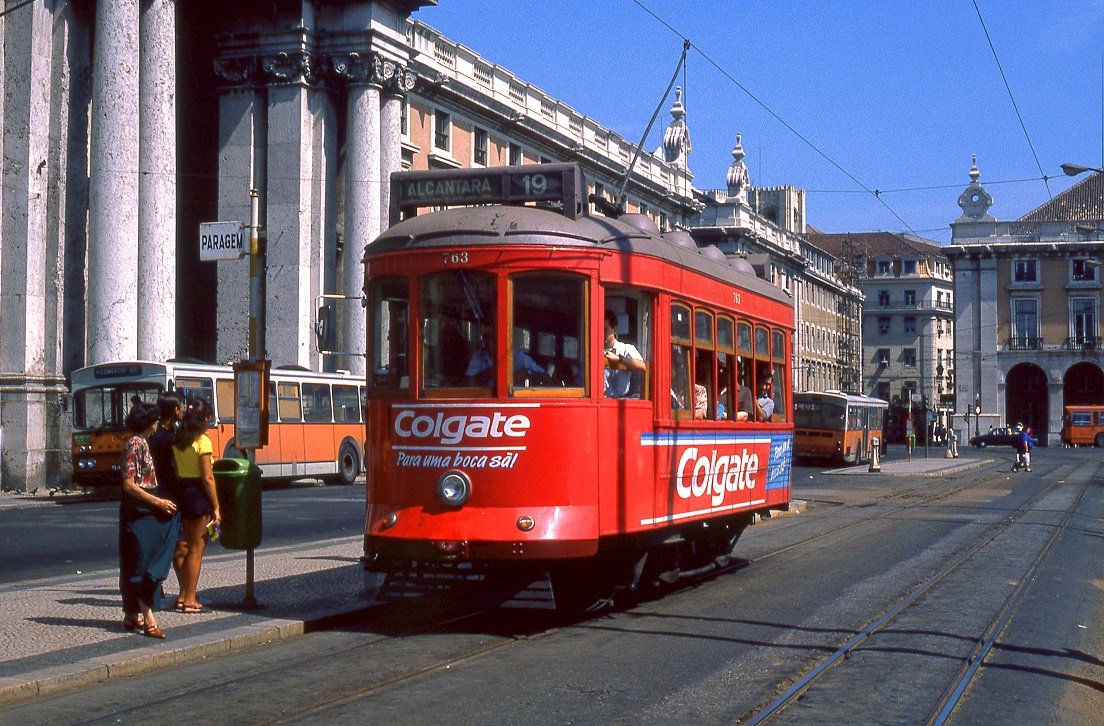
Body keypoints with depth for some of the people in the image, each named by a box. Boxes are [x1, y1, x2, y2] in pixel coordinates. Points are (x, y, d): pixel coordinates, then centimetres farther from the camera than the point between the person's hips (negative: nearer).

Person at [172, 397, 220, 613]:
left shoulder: (178, 440, 7)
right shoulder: (203, 441, -14)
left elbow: (176, 472, 6)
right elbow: (207, 478, -16)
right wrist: (216, 507, -13)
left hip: (183, 492, 7)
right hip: (199, 494, -7)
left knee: (189, 546, 17)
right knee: (197, 549, 1)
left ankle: (183, 596, 21)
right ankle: (190, 600, 4)